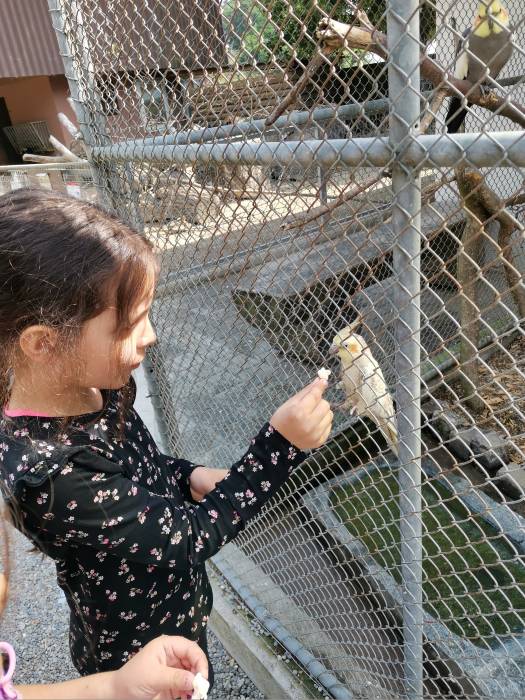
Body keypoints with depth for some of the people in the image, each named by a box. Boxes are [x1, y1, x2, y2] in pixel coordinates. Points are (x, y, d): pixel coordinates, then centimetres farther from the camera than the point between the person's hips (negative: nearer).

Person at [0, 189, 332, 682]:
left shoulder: (90, 387, -14)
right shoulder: (49, 474, -38)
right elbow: (191, 536, -30)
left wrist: (188, 477, -12)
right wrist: (282, 443, -34)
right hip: (140, 652, -6)